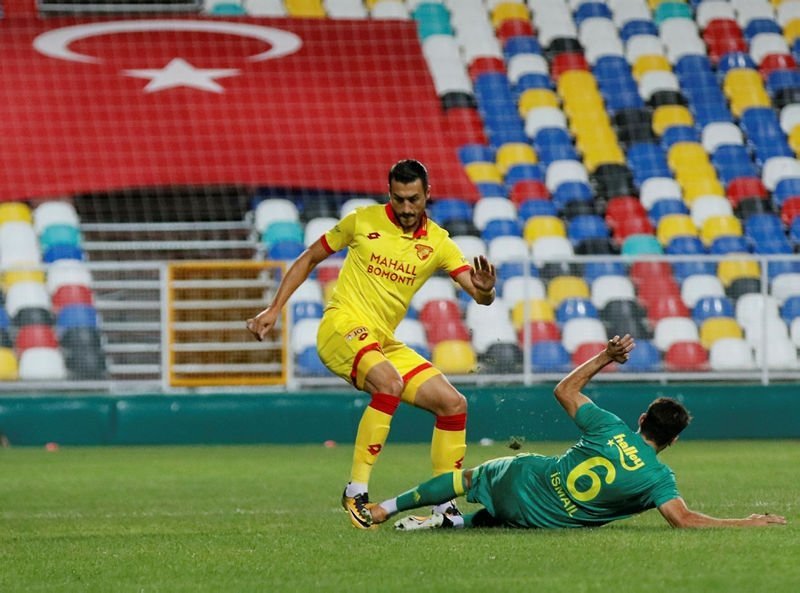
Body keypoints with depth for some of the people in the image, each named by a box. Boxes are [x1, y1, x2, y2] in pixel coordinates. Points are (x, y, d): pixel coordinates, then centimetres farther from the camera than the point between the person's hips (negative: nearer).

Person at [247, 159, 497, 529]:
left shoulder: (437, 242, 6)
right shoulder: (363, 221, 0)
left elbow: (479, 295, -2)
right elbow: (308, 259, 10)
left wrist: (485, 289, -27)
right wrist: (274, 310, 4)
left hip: (384, 343, 5)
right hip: (342, 327, -5)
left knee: (453, 404, -3)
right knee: (389, 382, -34)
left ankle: (444, 504, 7)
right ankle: (356, 490, -29)